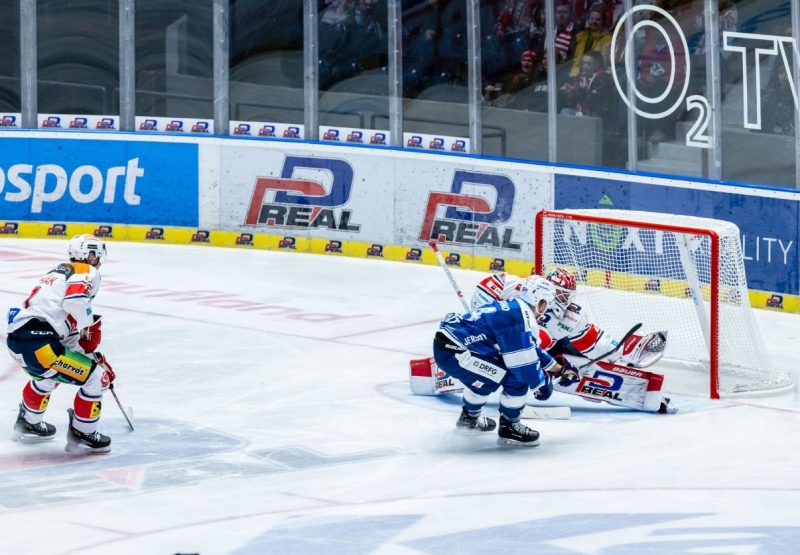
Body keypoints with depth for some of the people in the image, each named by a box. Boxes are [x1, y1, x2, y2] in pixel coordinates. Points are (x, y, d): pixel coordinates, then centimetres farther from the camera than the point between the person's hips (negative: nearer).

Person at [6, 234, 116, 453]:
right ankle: (81, 435, 11)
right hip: (38, 343, -9)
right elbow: (76, 302, -21)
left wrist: (92, 355, 28)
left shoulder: (57, 273, 28)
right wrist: (90, 330, -3)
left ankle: (28, 423, 53)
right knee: (96, 378, 1)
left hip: (17, 337, 9)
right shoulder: (86, 273, 2)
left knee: (48, 375, 40)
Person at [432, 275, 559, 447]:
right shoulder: (519, 318, -15)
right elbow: (523, 362, -15)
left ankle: (469, 418, 47)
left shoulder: (513, 308, 16)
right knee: (517, 378, -9)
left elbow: (528, 348, 32)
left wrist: (555, 366, 41)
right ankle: (509, 428, 6)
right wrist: (543, 381, 3)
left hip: (446, 342, 10)